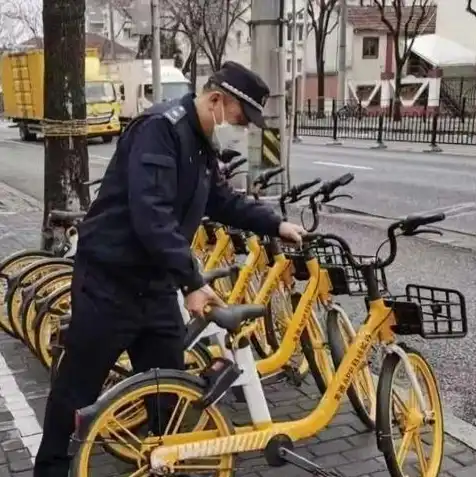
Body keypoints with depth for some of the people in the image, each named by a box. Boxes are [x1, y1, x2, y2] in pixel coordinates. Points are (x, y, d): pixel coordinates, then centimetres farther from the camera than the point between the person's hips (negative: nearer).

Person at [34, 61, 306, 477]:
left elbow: (222, 201, 22)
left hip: (156, 285, 8)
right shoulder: (160, 129, -20)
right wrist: (192, 282, -30)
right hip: (110, 281, -8)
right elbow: (151, 216, -30)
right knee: (78, 387, 7)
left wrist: (276, 226, 13)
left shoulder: (203, 145, 10)